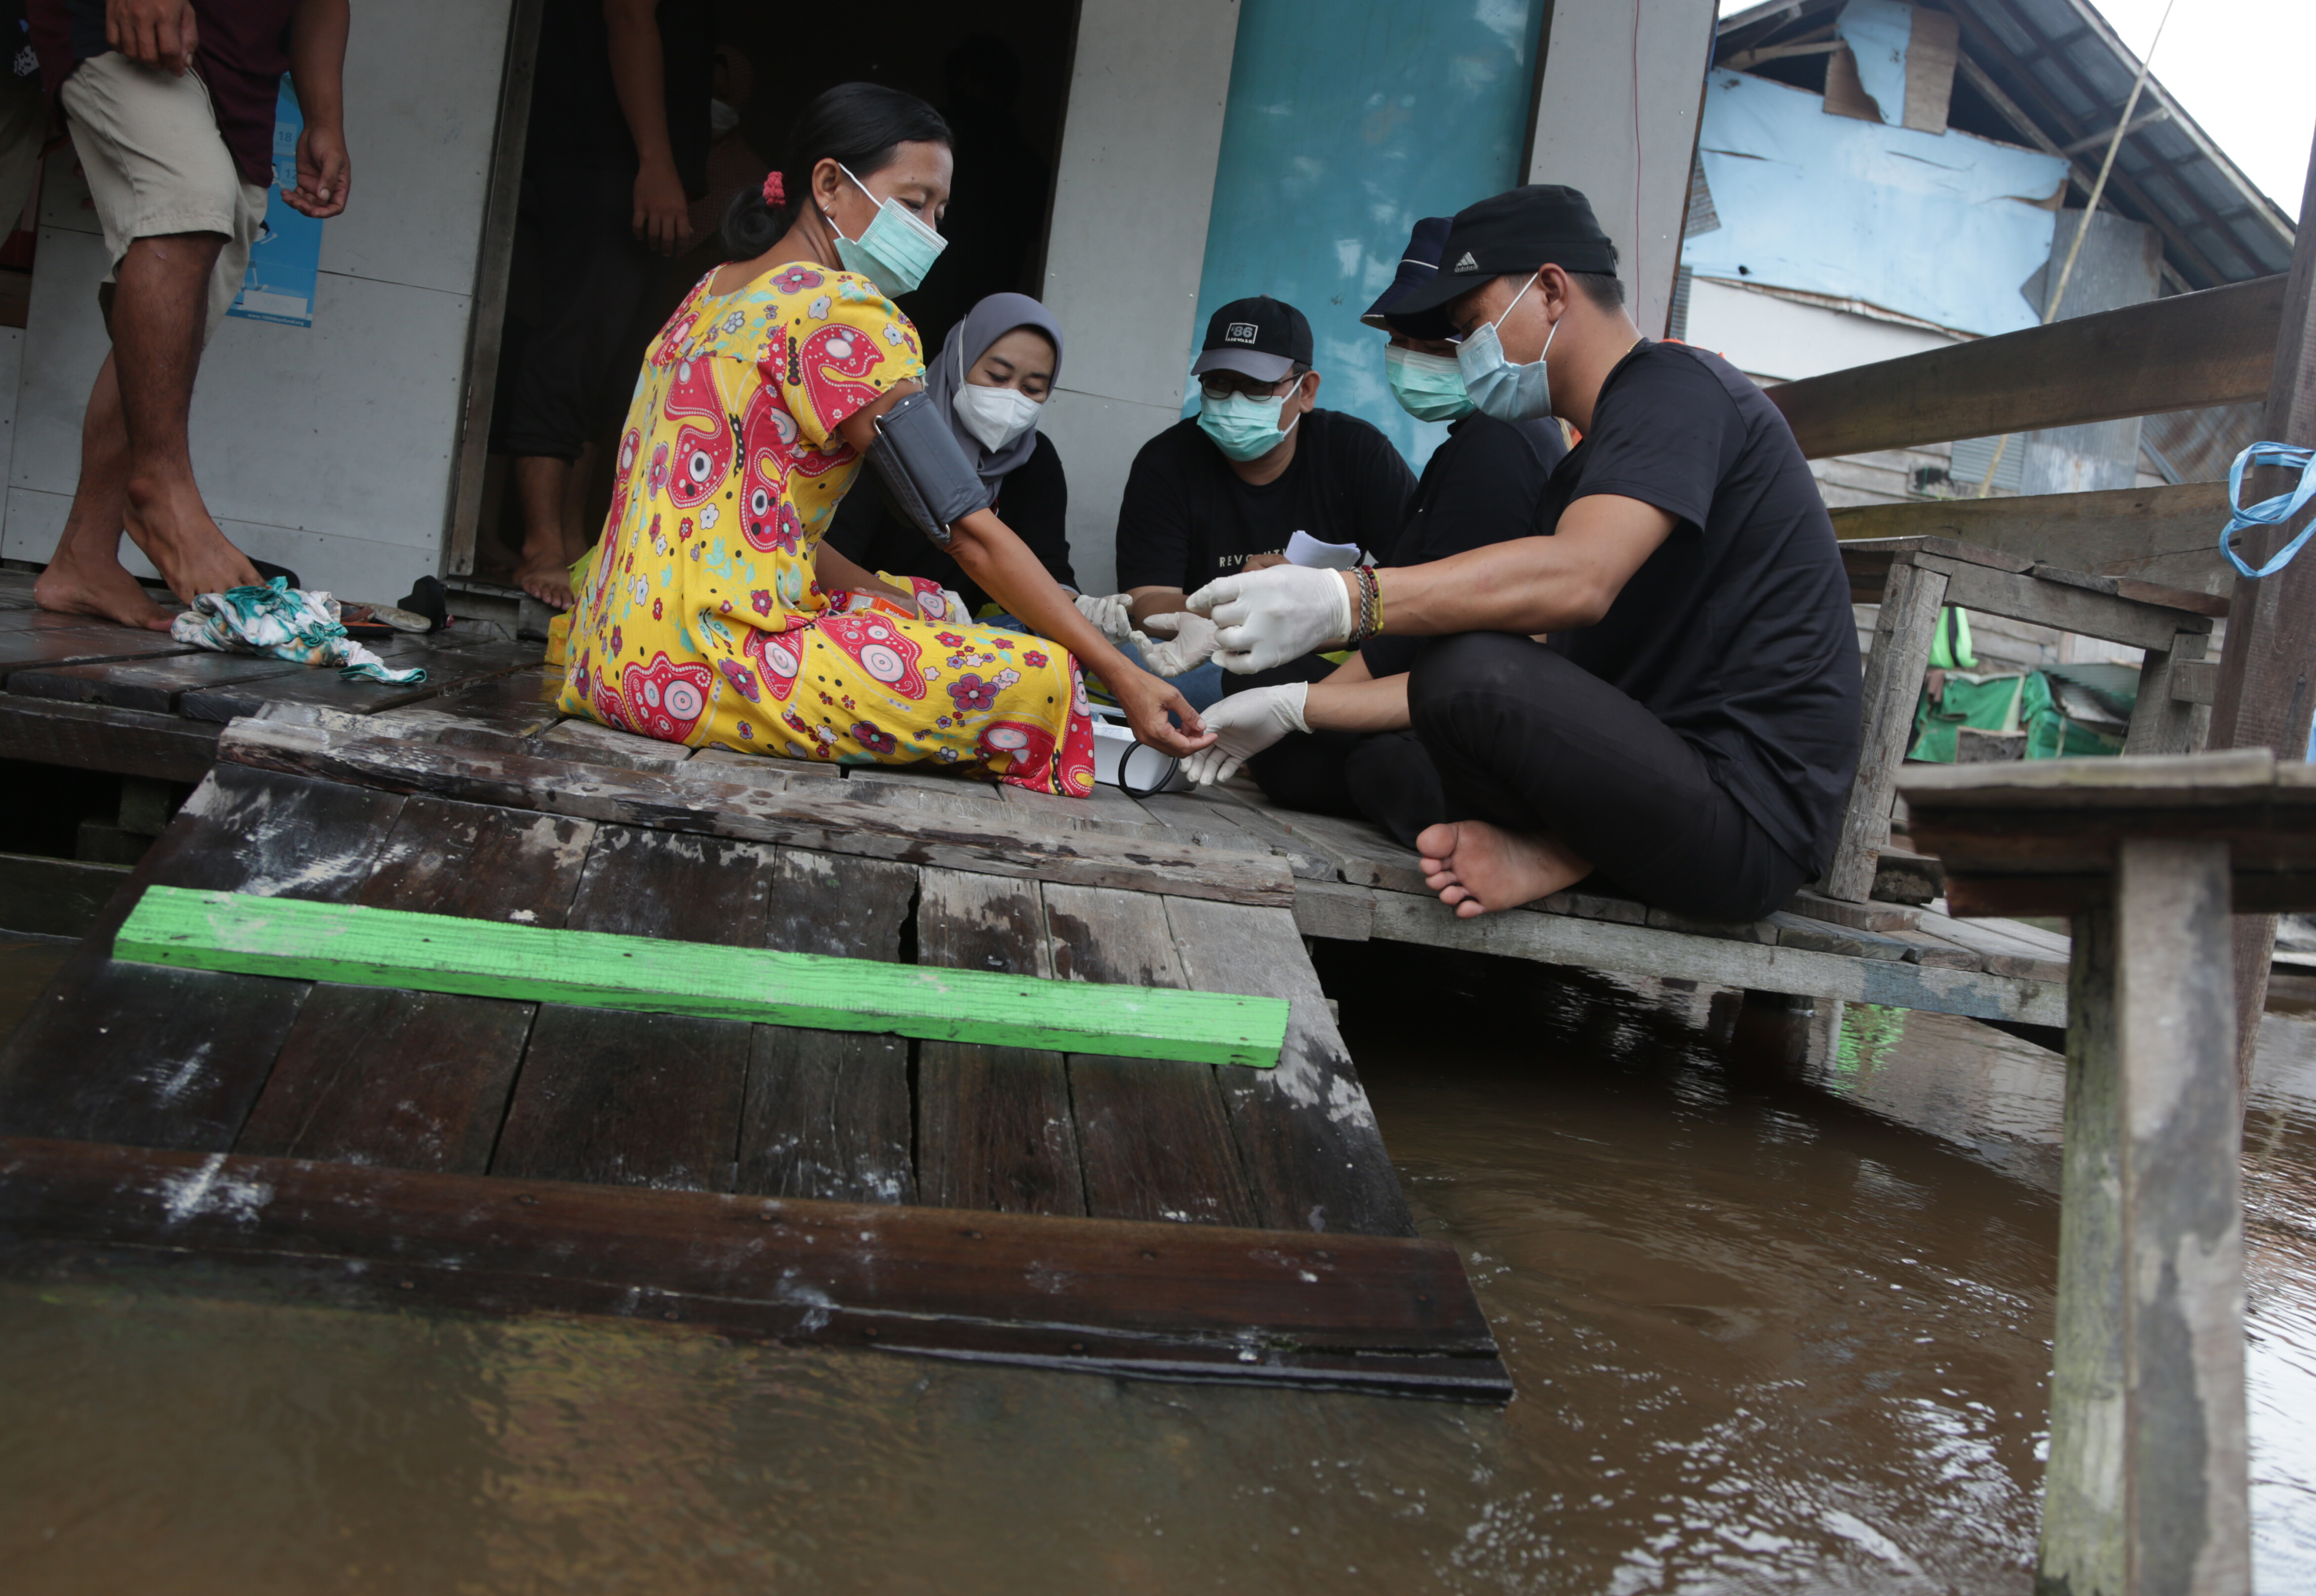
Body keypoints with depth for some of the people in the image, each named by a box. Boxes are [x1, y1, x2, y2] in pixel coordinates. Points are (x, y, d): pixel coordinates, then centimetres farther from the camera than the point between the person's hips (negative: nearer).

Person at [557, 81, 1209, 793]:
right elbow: (971, 532, -14)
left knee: (925, 605, 26)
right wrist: (1124, 677, -11)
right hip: (698, 671, -10)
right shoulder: (842, 312, -11)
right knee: (1038, 677, -15)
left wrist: (894, 602, 10)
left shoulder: (714, 294, 18)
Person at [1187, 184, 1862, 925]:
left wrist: (1344, 601, -37)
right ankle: (1572, 853, -4)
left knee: (1472, 673, -31)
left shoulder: (1676, 385, -10)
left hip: (1749, 817, -10)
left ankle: (1550, 849, -5)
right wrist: (1300, 708, 5)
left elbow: (1577, 579, -29)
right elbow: (1542, 662, 13)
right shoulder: (1581, 473, 20)